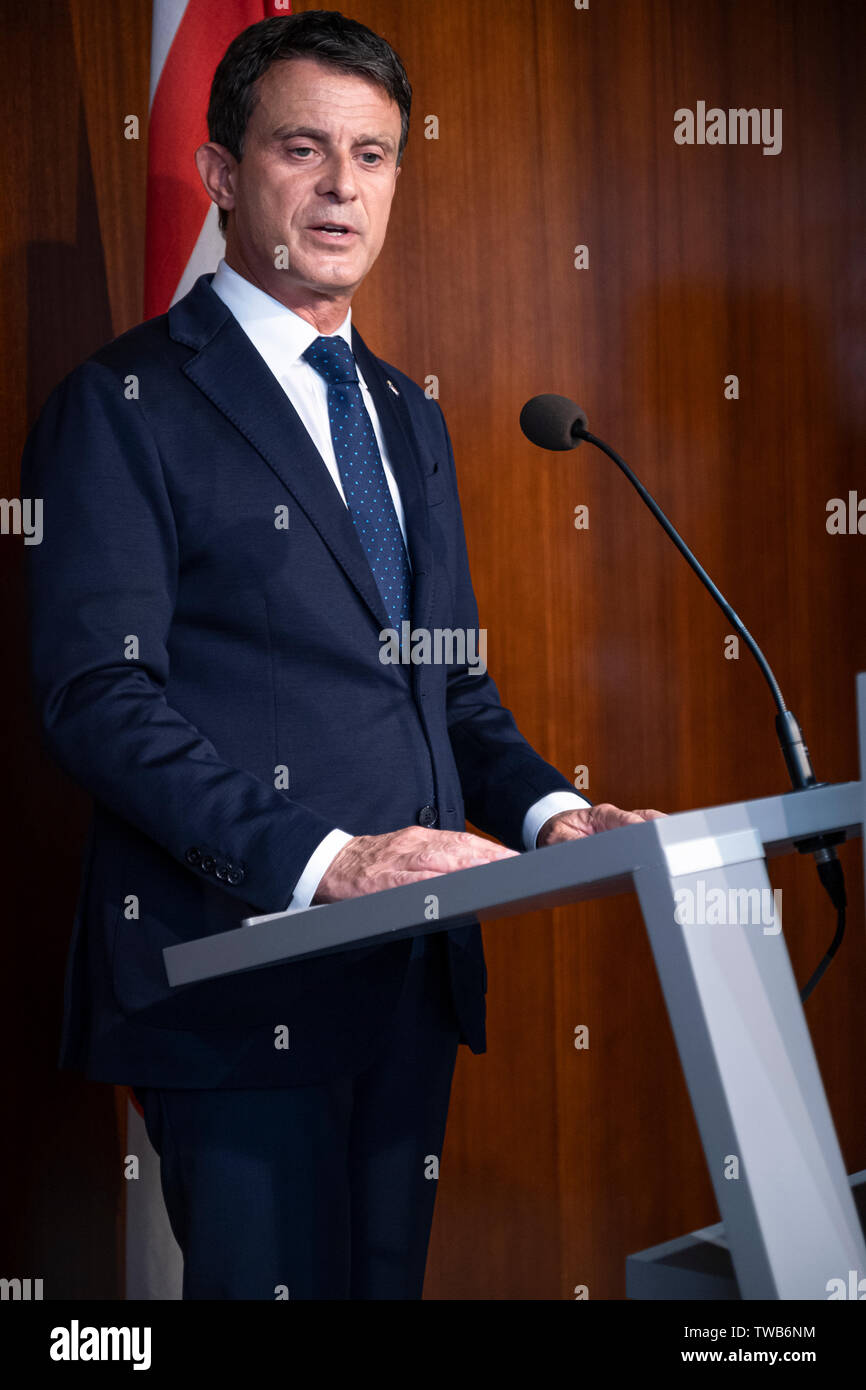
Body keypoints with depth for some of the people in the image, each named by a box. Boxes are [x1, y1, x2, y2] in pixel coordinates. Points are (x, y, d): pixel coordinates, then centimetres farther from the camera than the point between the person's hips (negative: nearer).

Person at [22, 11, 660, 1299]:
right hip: (241, 977, -7)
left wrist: (545, 809, 0)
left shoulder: (409, 415, 19)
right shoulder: (124, 404, -4)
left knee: (389, 1277, 15)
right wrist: (319, 861, -23)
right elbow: (99, 697, -14)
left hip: (414, 966, 7)